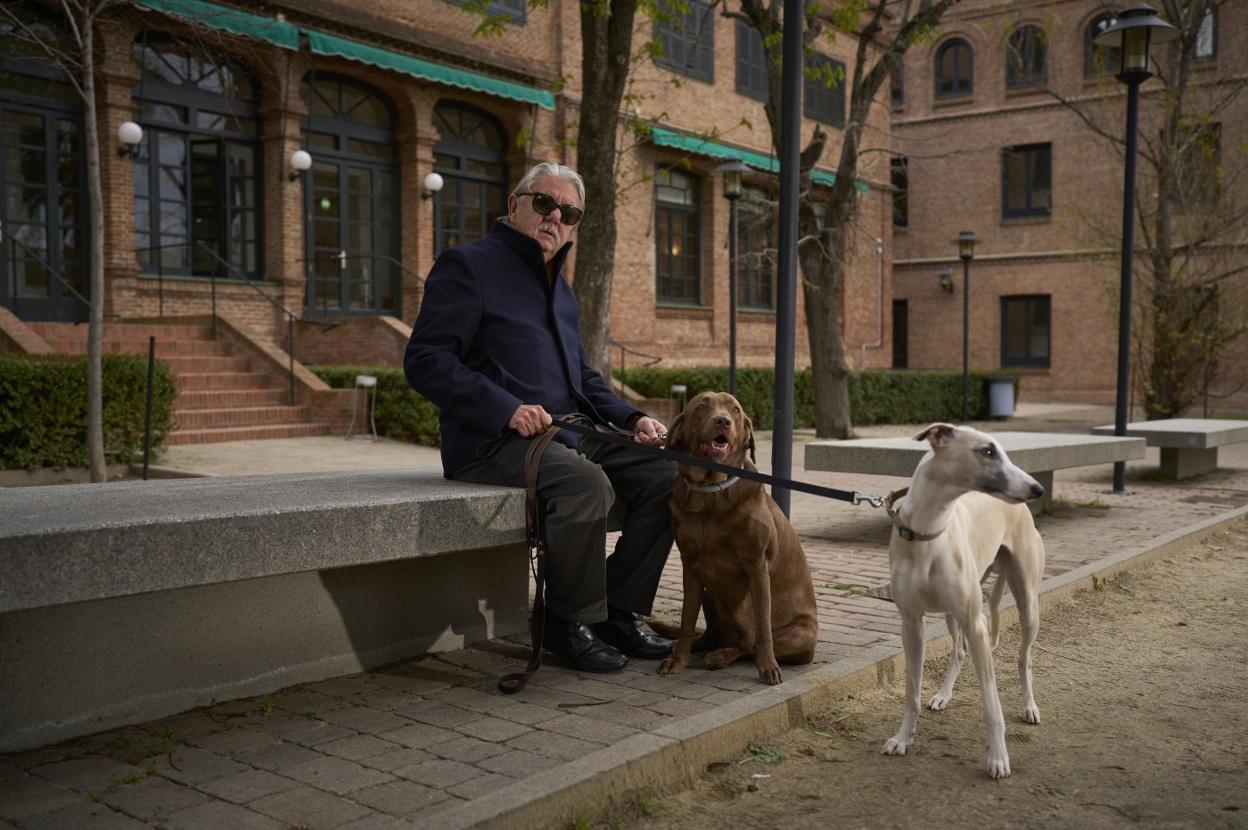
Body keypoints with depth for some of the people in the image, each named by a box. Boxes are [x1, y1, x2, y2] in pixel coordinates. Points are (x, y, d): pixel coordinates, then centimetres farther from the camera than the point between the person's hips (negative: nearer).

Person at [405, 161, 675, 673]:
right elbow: (425, 361, -13)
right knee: (587, 484, -34)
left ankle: (617, 612, 1)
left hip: (572, 433, 8)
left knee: (663, 474, -8)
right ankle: (569, 625, -13)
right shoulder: (469, 265, -2)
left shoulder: (560, 288, 24)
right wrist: (507, 409, -24)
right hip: (493, 441, -8)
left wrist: (632, 419, 9)